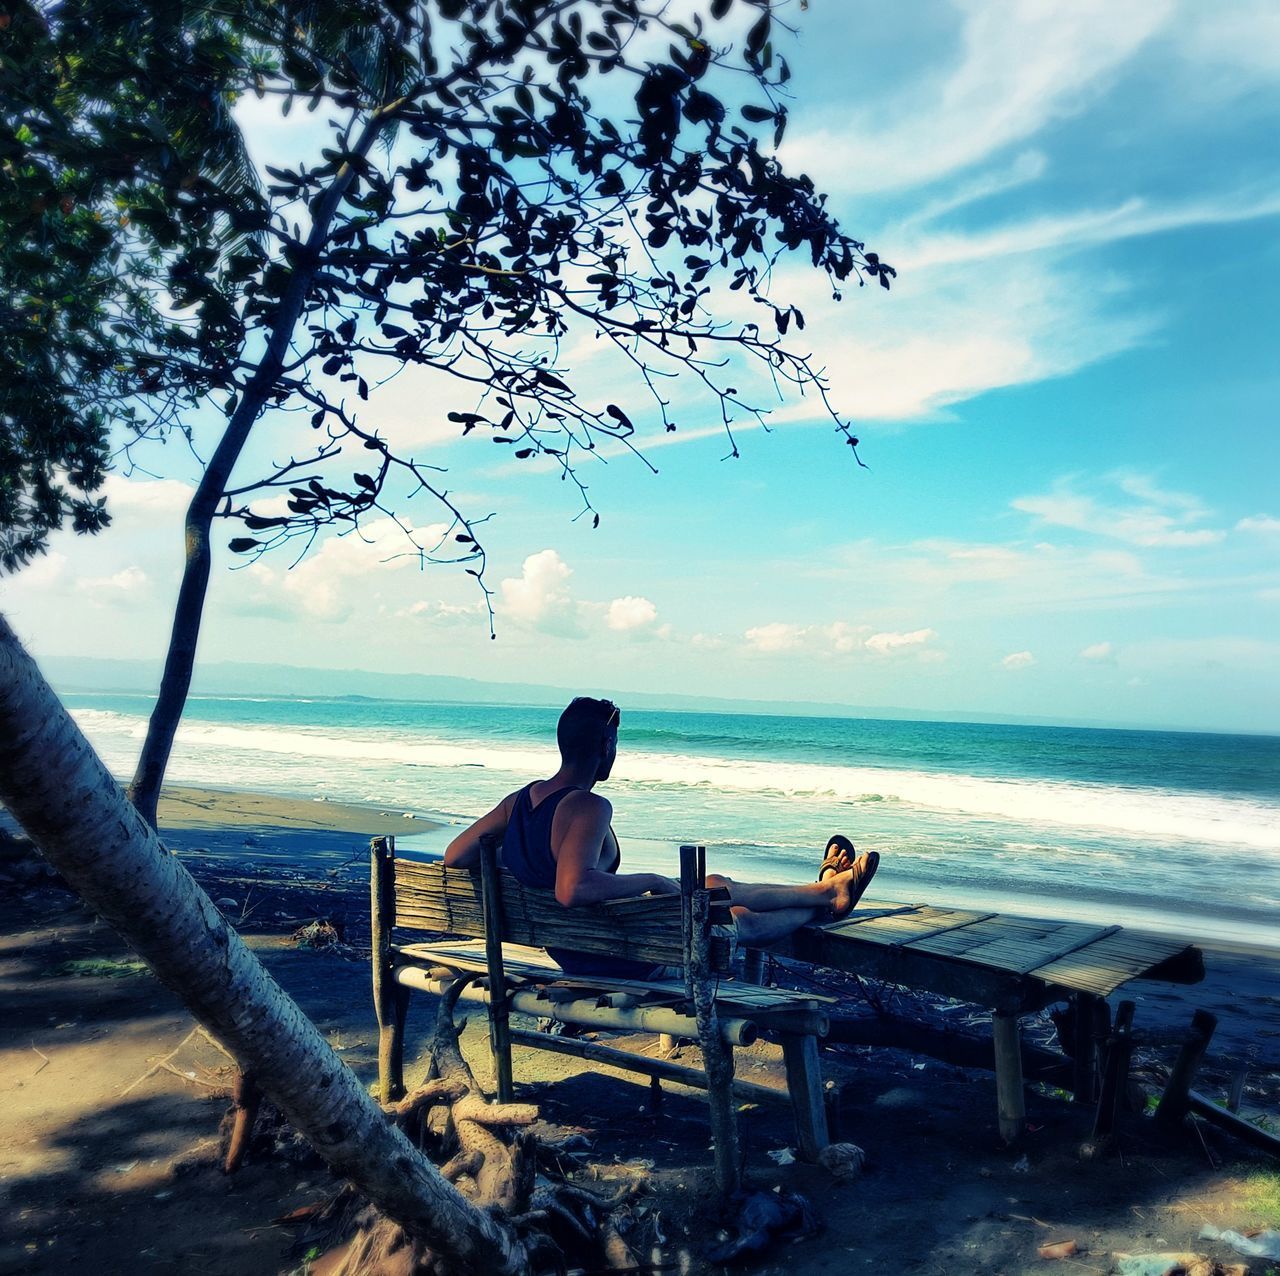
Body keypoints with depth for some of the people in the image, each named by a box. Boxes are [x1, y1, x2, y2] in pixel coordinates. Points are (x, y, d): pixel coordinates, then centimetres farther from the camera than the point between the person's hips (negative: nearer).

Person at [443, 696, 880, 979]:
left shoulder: (518, 800, -6)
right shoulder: (589, 808, -31)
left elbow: (454, 857, -1)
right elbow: (571, 890, -45)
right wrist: (653, 881, -31)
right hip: (613, 960, -8)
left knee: (716, 885, 22)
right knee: (744, 920, 14)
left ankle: (823, 890, 42)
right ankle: (828, 899, 42)